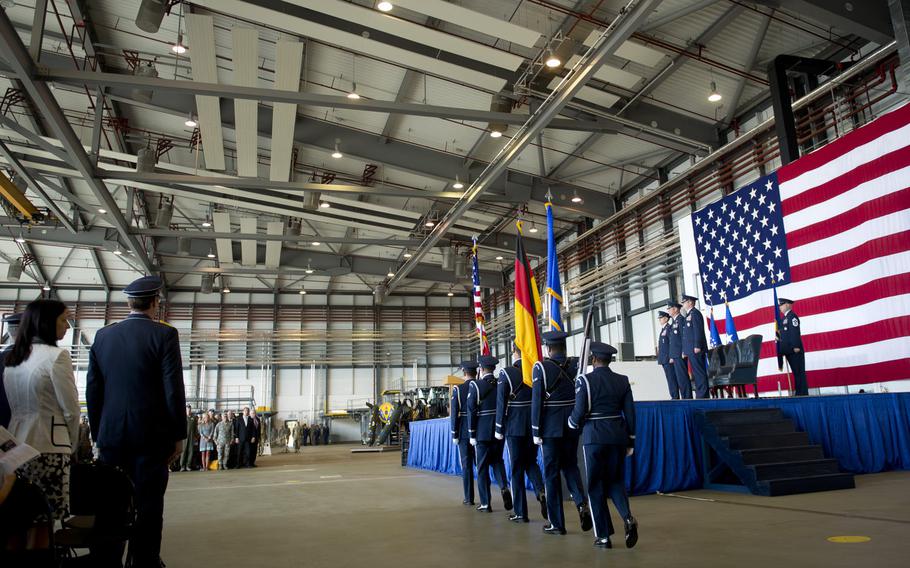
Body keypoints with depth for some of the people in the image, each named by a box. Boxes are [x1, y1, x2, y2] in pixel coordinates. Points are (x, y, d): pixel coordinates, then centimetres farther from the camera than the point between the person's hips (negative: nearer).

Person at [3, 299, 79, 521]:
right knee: (55, 519, -3)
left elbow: (13, 405, 14)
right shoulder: (57, 355, -11)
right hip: (48, 449, -7)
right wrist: (72, 444, 7)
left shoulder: (11, 357, 11)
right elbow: (70, 408, -9)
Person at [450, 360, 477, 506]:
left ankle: (469, 498, 9)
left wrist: (454, 435, -1)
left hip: (464, 433, -2)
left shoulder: (458, 389, -8)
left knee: (467, 466, 6)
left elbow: (454, 414, -9)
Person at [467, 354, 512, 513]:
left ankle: (485, 503, 11)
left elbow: (471, 411, -11)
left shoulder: (475, 386, -10)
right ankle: (504, 487, -4)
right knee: (497, 460, 19)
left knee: (482, 467, 7)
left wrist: (472, 435, -3)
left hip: (482, 433, -3)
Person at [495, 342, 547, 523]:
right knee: (531, 462, 20)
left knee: (517, 468, 6)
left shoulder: (506, 373, -8)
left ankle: (521, 512, 11)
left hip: (515, 427, -3)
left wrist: (499, 429, -1)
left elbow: (501, 403, -9)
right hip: (534, 426, 4)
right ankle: (540, 491, -5)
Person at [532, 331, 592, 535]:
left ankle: (557, 523, 12)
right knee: (570, 465, 19)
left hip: (551, 428, -3)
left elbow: (537, 401, -10)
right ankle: (581, 503, -4)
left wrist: (536, 432, -4)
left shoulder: (541, 367, -9)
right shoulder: (575, 365, 0)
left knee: (552, 472, 6)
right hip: (572, 426, 3)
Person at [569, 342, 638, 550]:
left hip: (594, 436, -4)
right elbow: (630, 413, 4)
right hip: (618, 435, 4)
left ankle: (603, 536, 12)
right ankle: (628, 517, -8)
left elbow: (579, 413, -11)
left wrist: (572, 422, 12)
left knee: (596, 485, 8)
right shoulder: (622, 380, 4)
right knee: (616, 480, 17)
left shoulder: (585, 380, -8)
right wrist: (630, 441, 13)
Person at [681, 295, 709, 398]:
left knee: (699, 373, -8)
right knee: (697, 373, 9)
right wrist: (684, 350, 18)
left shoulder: (695, 313, -6)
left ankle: (702, 396, -8)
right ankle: (701, 395, 11)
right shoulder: (688, 315, 22)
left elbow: (698, 330, -15)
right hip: (691, 350, 10)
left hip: (696, 349, -10)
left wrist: (697, 346, -21)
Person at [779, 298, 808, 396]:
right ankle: (799, 393, 13)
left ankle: (803, 393, -2)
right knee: (795, 372, 10)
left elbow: (795, 332, -17)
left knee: (799, 371, -6)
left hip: (795, 350, -9)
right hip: (788, 350, 9)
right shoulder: (784, 318, 18)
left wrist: (796, 346, -22)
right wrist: (781, 348, 14)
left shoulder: (792, 316, -9)